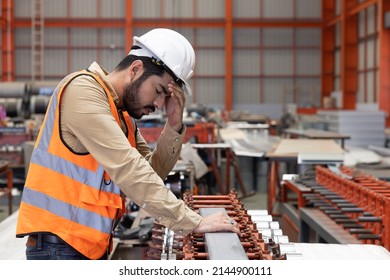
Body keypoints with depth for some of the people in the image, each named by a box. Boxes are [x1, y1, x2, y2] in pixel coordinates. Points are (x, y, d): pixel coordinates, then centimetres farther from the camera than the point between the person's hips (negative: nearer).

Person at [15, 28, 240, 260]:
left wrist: (175, 126, -6)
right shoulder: (83, 90, -14)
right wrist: (193, 222, -22)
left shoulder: (123, 114, 13)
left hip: (91, 247, 9)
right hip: (59, 244, -9)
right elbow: (127, 169, -22)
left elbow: (151, 172, 8)